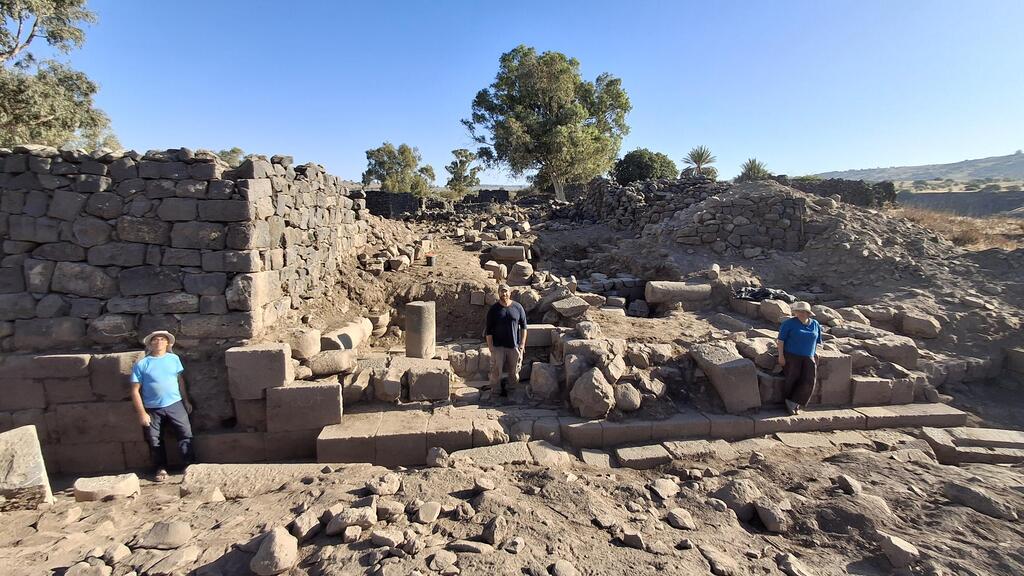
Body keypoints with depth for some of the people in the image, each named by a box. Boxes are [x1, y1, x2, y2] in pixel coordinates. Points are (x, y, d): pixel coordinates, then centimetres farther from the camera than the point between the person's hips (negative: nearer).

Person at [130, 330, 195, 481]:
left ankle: (190, 464, 8)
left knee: (186, 434, -2)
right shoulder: (141, 364, -4)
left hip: (175, 405, 1)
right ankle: (161, 469, 23)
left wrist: (186, 401, 10)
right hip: (153, 409, -1)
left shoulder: (174, 359, 3)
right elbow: (135, 391, -4)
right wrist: (142, 413, -8)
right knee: (154, 441, 8)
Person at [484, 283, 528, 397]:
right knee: (496, 371, 2)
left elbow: (523, 326, 3)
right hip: (498, 346, -1)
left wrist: (522, 343, -3)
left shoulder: (518, 307, -2)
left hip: (514, 345, 1)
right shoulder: (493, 309, -5)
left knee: (514, 371, 11)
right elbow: (489, 329, -4)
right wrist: (490, 346, -9)